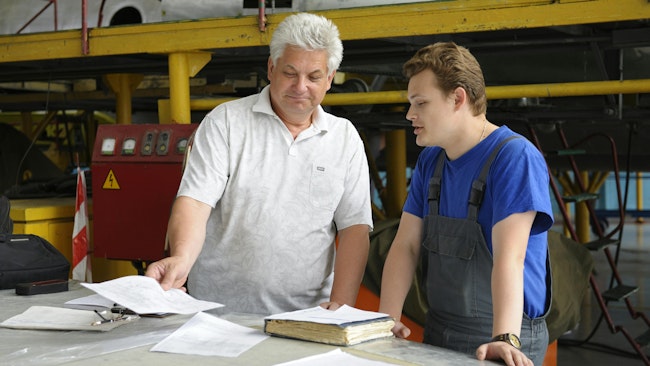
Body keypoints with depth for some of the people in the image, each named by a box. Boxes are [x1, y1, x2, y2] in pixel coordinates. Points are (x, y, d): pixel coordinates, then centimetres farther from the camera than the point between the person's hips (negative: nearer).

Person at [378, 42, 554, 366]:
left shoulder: (515, 157, -16)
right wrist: (387, 321, -11)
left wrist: (504, 339, -36)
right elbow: (405, 245, 1)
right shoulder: (429, 160, 7)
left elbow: (509, 257, -27)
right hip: (437, 330, 7)